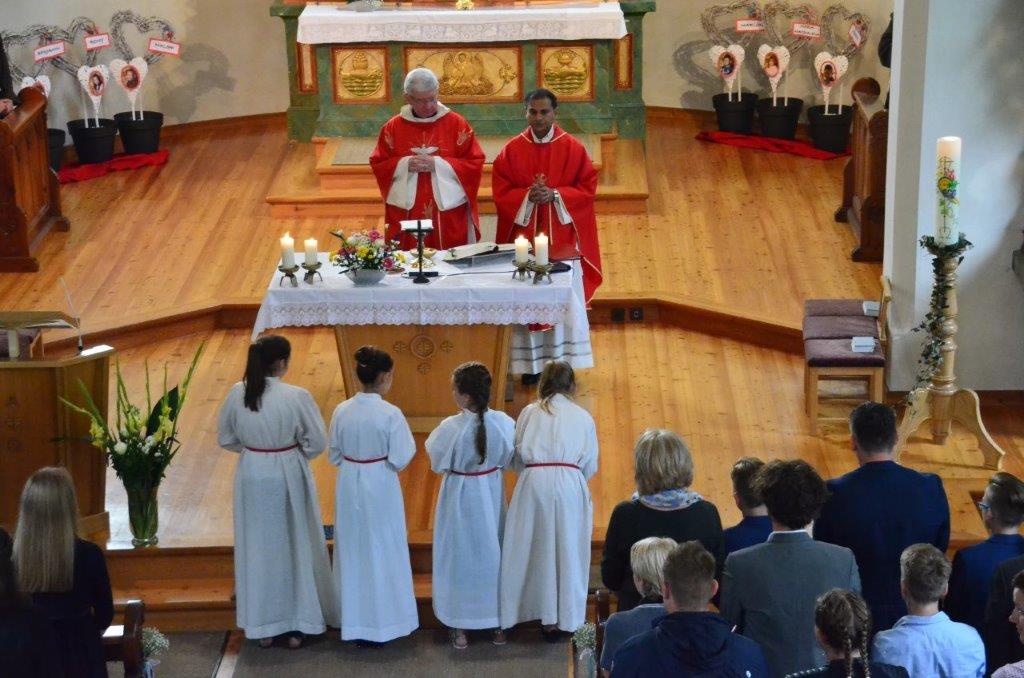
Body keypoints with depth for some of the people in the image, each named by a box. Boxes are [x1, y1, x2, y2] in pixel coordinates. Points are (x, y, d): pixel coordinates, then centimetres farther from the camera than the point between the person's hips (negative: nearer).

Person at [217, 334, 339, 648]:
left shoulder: (237, 394, -8)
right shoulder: (297, 397, -18)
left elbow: (226, 439, 3)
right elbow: (317, 442, -10)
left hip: (251, 477, 3)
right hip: (288, 476, -3)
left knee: (258, 548, 15)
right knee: (294, 546, 13)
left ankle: (262, 627, 23)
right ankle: (296, 625, 21)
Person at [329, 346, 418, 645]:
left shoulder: (342, 411, -5)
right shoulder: (390, 414, -18)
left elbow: (334, 456, 4)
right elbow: (400, 459, -15)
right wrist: (408, 444, 4)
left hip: (349, 486, 4)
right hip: (380, 487, -4)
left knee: (352, 551, 16)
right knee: (381, 552, 10)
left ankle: (353, 619, 24)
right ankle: (381, 620, 18)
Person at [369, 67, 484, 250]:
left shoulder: (457, 123, 1)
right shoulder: (392, 127, 5)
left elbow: (475, 163, -1)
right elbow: (378, 165, 8)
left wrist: (438, 165, -13)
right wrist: (405, 165, -11)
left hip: (449, 212, -1)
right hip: (406, 214, 1)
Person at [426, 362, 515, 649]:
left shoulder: (451, 428, -27)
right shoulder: (503, 423, -17)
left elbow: (438, 462, -11)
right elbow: (508, 458, -1)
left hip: (460, 498, -3)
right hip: (492, 496, 3)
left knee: (459, 556, 15)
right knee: (492, 554, 20)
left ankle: (460, 627, 25)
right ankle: (497, 623, 31)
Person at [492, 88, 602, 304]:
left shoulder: (573, 148, 1)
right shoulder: (512, 149, 4)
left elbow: (588, 188, 0)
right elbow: (500, 191, 4)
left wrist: (555, 195, -14)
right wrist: (526, 196, -15)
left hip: (561, 234, -1)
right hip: (524, 234, 1)